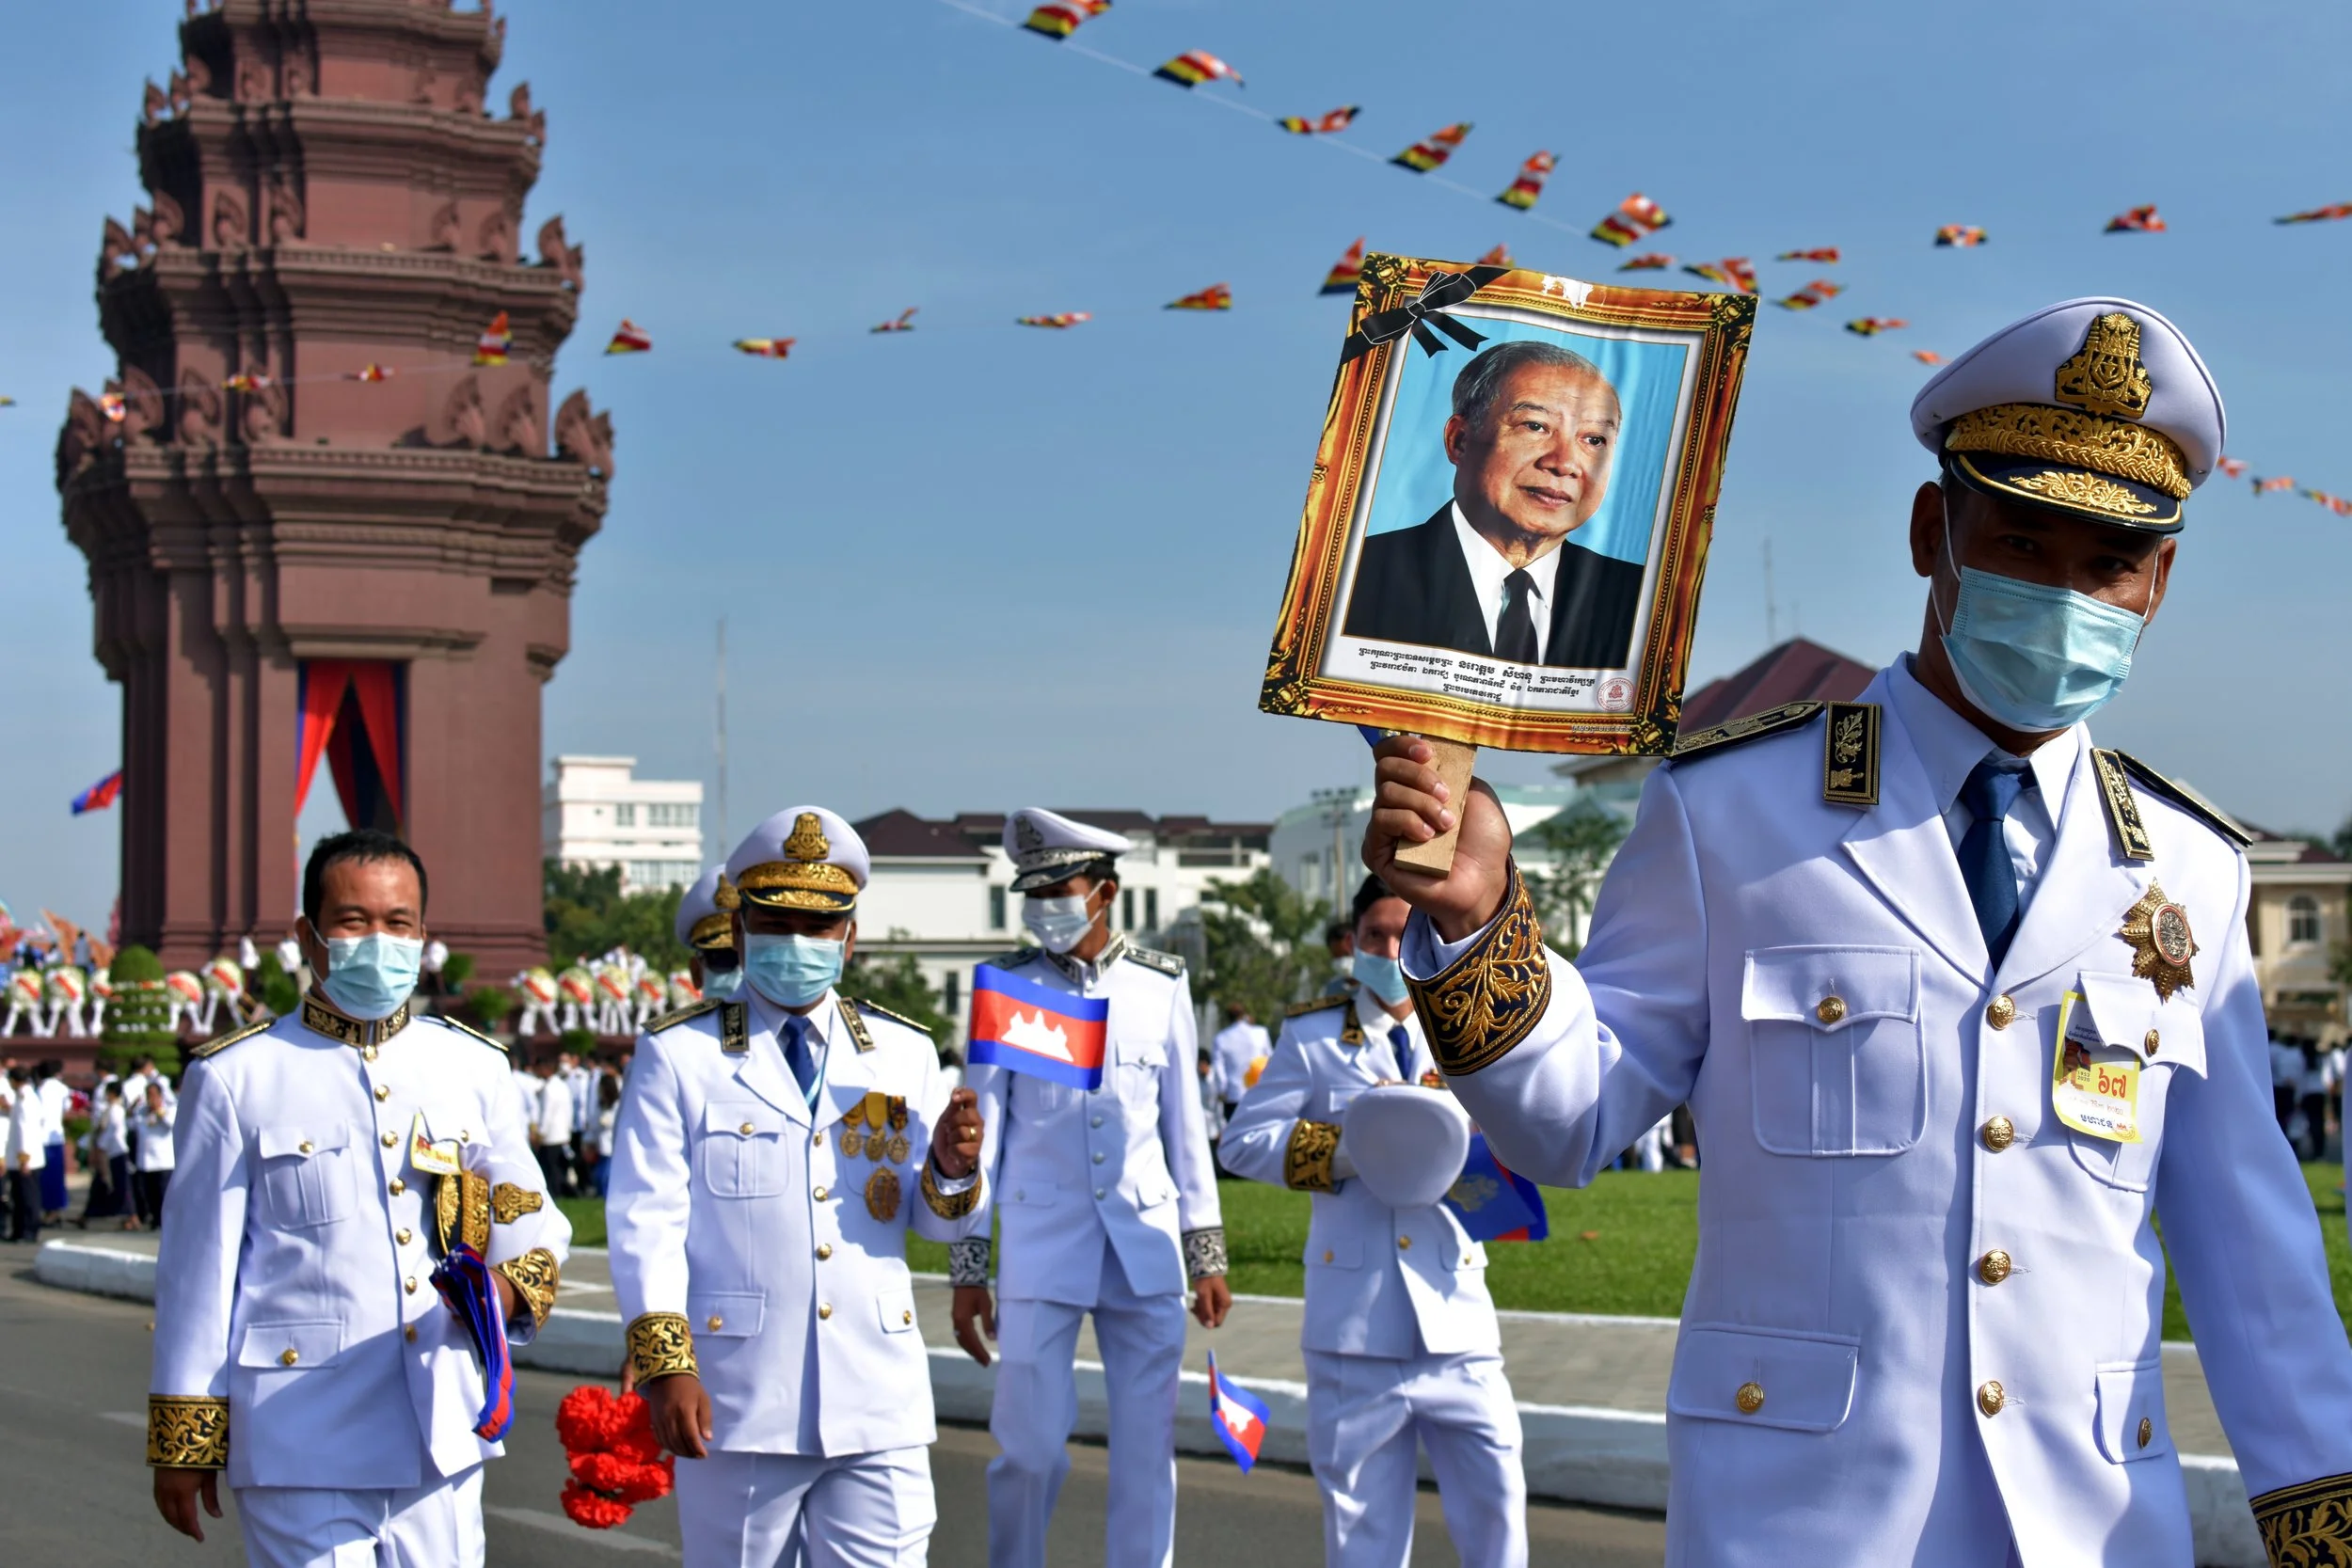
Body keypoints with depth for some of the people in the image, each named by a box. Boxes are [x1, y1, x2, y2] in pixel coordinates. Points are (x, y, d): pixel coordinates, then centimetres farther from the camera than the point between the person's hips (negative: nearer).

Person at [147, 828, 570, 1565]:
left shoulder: (475, 1067, 11)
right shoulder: (234, 1078, 0)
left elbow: (534, 1218, 13)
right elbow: (200, 1264, 2)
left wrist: (513, 1284, -11)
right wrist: (183, 1442, 2)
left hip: (441, 1435, 4)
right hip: (302, 1444, -3)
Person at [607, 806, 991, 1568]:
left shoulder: (904, 1052, 10)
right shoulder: (679, 1054, 1)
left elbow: (942, 1219, 7)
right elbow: (645, 1219, -4)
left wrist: (951, 1169, -16)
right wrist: (664, 1364, -13)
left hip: (878, 1410, 2)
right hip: (738, 1407, -2)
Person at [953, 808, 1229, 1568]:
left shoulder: (1163, 984, 5)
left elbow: (1186, 1127, 10)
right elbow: (979, 1134, 3)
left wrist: (1206, 1255, 9)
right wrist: (967, 1271, 1)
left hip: (1146, 1249, 2)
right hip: (1042, 1249, -2)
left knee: (1147, 1446, 4)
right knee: (1031, 1445, -4)